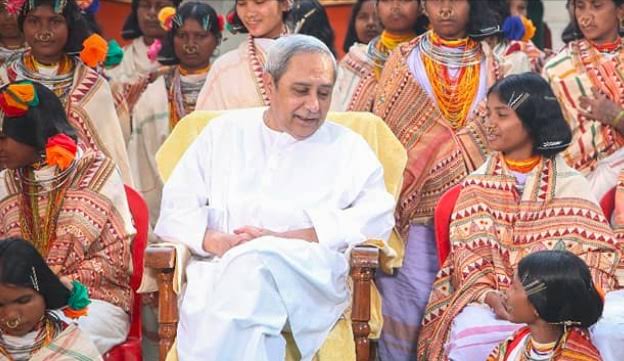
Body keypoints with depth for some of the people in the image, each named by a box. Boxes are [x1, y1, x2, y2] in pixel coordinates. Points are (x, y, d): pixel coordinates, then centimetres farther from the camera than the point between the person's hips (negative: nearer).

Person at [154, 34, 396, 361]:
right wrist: (215, 241, -9)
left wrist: (284, 239, -9)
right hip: (218, 270, 1)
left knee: (254, 263, -38)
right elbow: (175, 209, 15)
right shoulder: (224, 133, 23)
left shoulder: (348, 148, 19)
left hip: (311, 279, -1)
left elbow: (377, 218, 3)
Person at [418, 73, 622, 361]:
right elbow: (469, 253, 1)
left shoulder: (570, 186, 6)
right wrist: (491, 297, -19)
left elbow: (596, 252, -2)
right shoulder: (477, 186, 11)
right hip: (486, 299, 1)